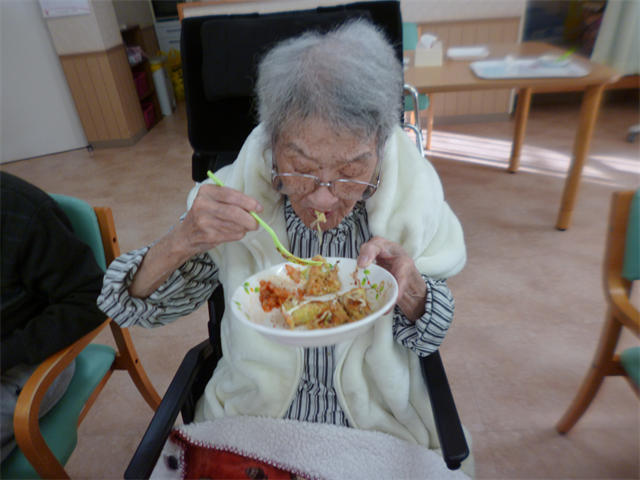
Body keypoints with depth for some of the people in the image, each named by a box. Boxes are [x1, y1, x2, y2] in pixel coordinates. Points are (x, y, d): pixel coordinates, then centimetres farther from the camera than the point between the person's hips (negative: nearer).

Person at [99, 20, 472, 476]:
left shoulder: (412, 197, -12)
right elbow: (131, 309, -6)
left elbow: (429, 338, -3)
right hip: (249, 420, 0)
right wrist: (179, 244, -24)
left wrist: (410, 289, -23)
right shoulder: (237, 193, -13)